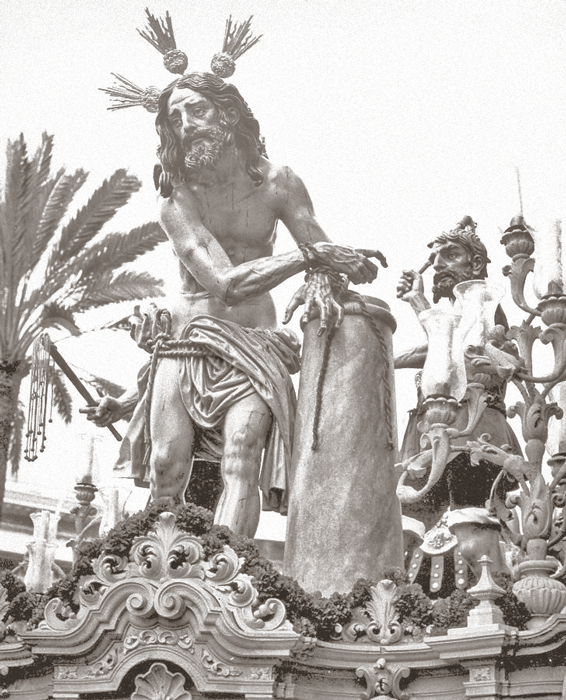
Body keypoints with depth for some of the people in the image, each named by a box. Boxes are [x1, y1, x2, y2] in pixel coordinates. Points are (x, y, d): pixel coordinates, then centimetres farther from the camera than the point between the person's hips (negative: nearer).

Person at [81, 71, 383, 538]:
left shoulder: (277, 184, -3)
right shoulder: (176, 198, -9)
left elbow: (325, 254, 4)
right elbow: (225, 284, -20)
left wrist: (320, 284, -21)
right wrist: (307, 255, -26)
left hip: (252, 343, 0)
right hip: (185, 341, 0)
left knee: (241, 462, -21)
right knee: (167, 469, -9)